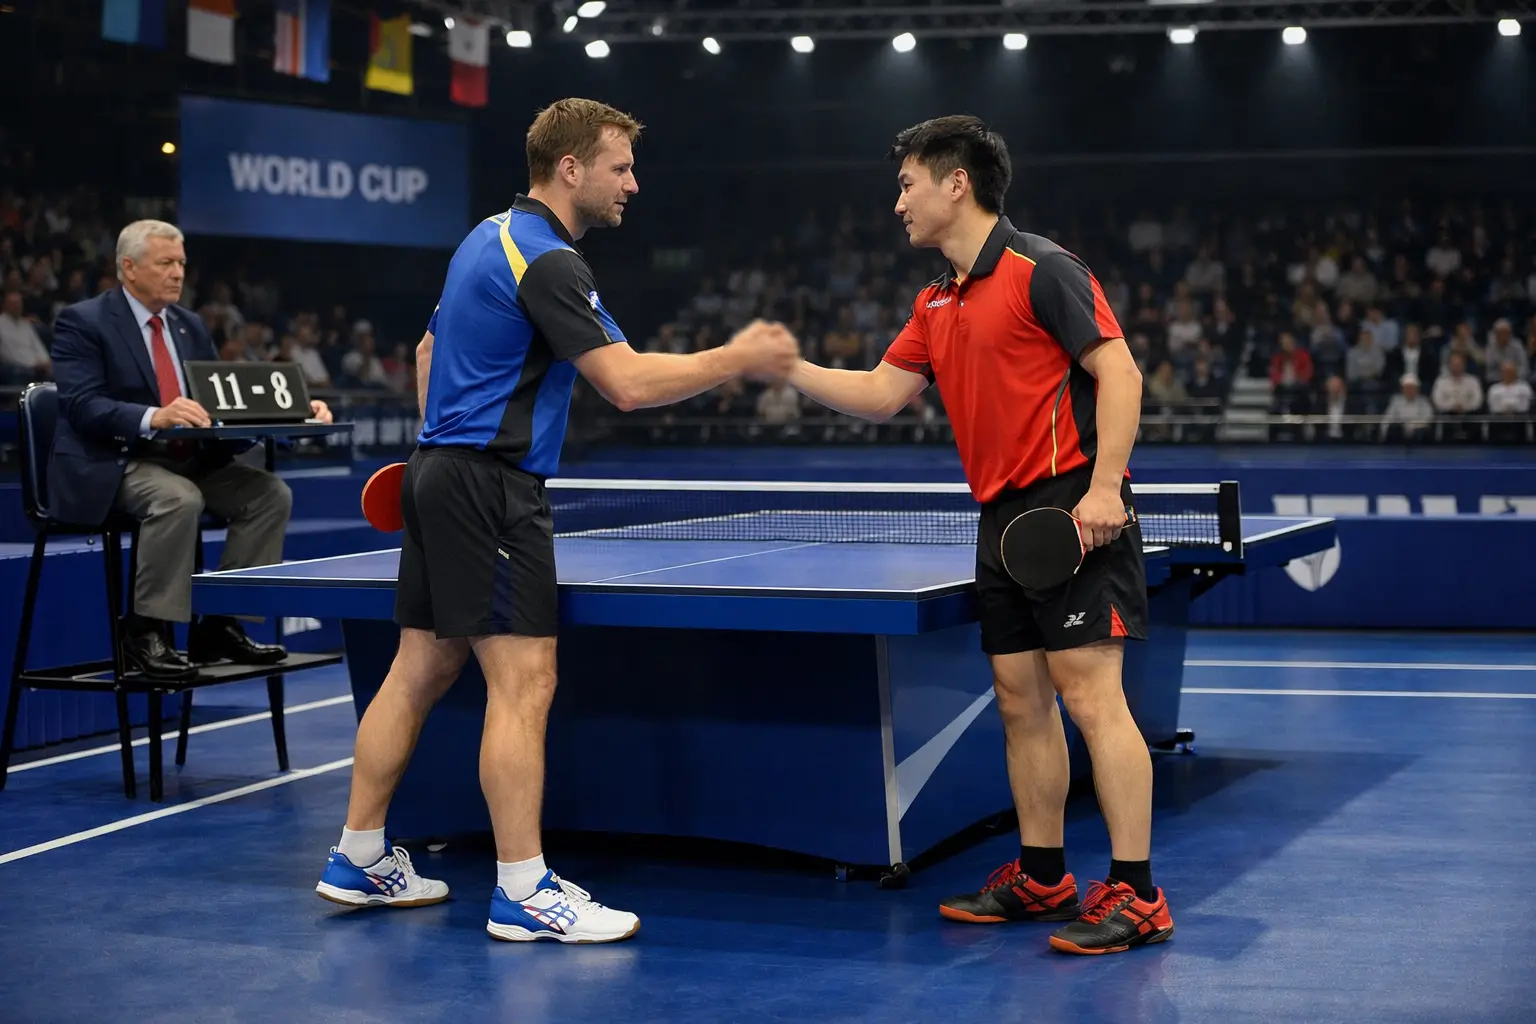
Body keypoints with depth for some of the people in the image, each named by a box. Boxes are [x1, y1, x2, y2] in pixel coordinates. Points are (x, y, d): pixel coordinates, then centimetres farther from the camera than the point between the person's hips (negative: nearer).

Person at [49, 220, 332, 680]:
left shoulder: (190, 326, 16)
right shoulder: (82, 322, -5)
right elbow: (84, 406, -18)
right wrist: (155, 417, -35)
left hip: (189, 458, 7)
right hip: (113, 465, -7)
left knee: (271, 493, -13)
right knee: (180, 499, -36)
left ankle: (220, 624, -8)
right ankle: (145, 632, -23)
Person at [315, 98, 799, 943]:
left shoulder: (490, 238, 16)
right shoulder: (546, 259, -16)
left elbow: (428, 351, 26)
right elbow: (627, 383, -22)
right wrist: (736, 359, -15)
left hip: (440, 472, 10)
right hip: (490, 486, -10)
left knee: (420, 669, 13)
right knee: (523, 682, -10)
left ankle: (359, 858, 19)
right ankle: (523, 891, -9)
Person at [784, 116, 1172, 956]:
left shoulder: (1039, 269, -9)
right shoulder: (936, 305, 18)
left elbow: (1117, 370, -14)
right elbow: (880, 393, 19)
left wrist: (1104, 487, -22)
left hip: (1072, 513, -9)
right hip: (1004, 518, 9)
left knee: (1090, 694, -11)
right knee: (1020, 699, 11)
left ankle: (1135, 894, -9)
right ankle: (1042, 876, 21)